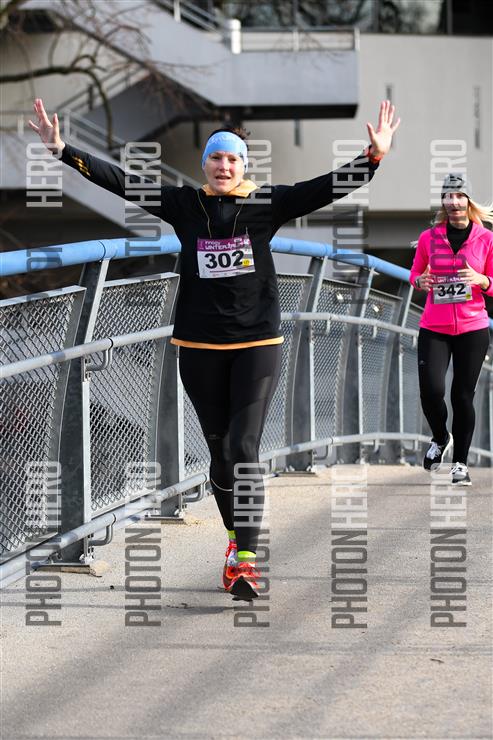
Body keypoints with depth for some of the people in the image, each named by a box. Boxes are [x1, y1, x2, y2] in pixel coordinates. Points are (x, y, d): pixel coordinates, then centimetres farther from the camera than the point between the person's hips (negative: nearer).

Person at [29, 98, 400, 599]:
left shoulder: (267, 204, 0)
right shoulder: (184, 205, 3)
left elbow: (329, 187, -7)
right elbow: (120, 181, 1)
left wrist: (374, 157, -20)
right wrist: (62, 150, -4)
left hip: (257, 343, -2)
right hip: (199, 347, 2)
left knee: (243, 449, -12)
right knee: (219, 451, 10)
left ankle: (245, 559, -15)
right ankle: (236, 535, 31)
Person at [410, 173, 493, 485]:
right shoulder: (429, 237, 3)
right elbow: (415, 273, 15)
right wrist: (420, 281, -8)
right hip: (434, 328, 1)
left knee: (463, 396, 0)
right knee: (431, 390, -13)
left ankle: (461, 462, 14)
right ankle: (440, 438, 19)